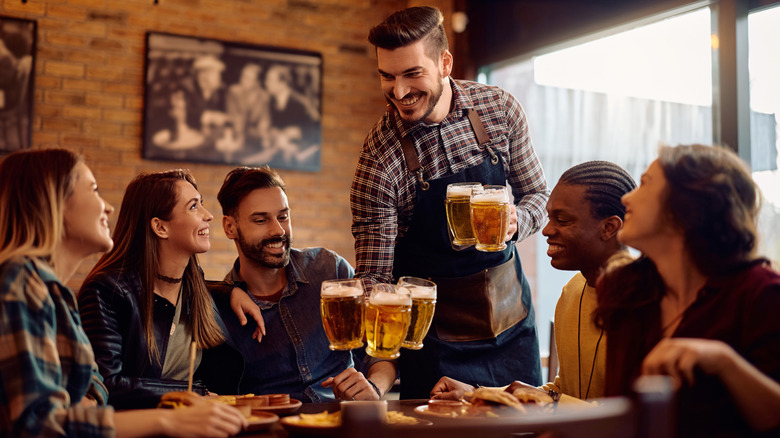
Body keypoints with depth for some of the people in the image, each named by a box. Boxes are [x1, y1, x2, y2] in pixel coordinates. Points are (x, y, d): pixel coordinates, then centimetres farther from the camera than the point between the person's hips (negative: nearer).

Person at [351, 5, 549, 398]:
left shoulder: (500, 109, -8)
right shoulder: (378, 159, -19)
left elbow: (536, 194, 4)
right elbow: (375, 279, -17)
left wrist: (515, 222, -19)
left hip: (511, 318, 4)